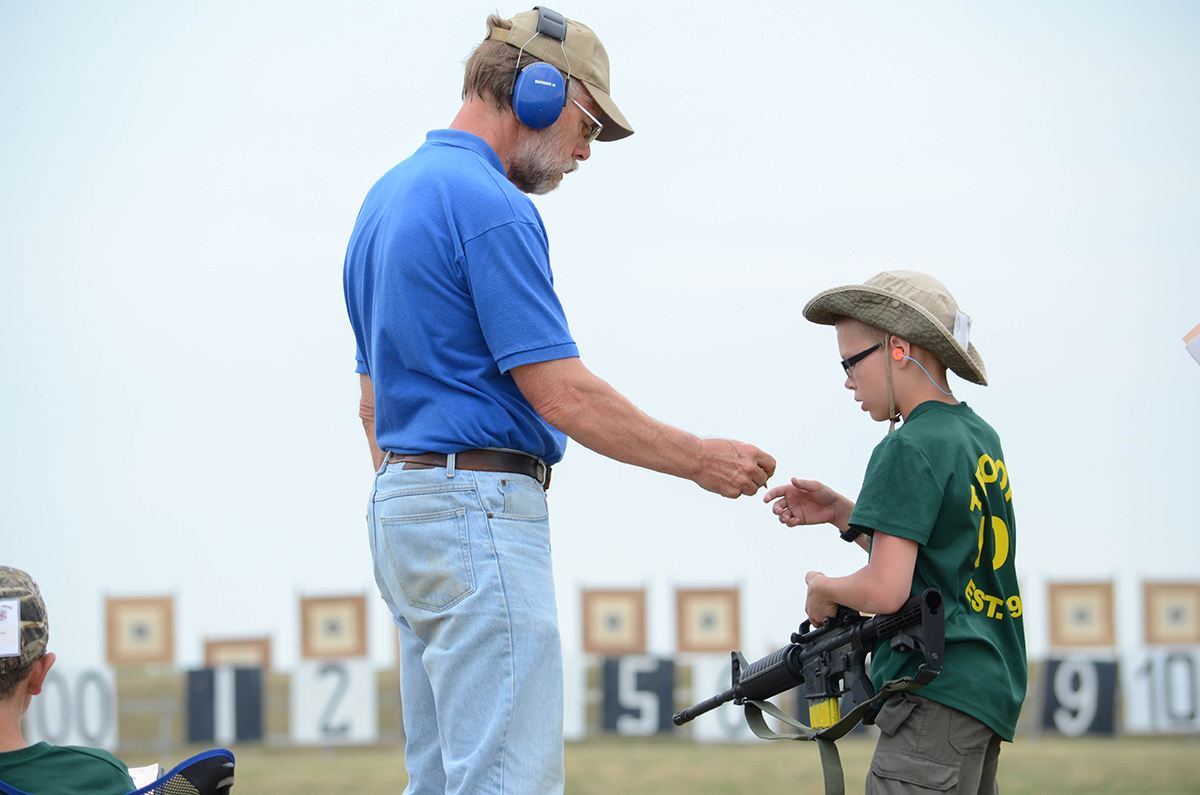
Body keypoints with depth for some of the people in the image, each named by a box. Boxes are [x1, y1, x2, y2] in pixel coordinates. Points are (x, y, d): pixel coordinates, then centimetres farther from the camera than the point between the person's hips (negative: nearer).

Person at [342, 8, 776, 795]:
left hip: (402, 502, 10)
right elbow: (561, 394, -16)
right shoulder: (488, 205, -14)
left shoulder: (389, 197, 17)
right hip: (481, 506, -10)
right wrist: (700, 459, -7)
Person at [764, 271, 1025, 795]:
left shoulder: (909, 448, -12)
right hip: (992, 687, 10)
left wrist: (823, 589, 0)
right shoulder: (980, 437, 16)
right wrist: (842, 513, 18)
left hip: (937, 696, -10)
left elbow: (886, 590, -19)